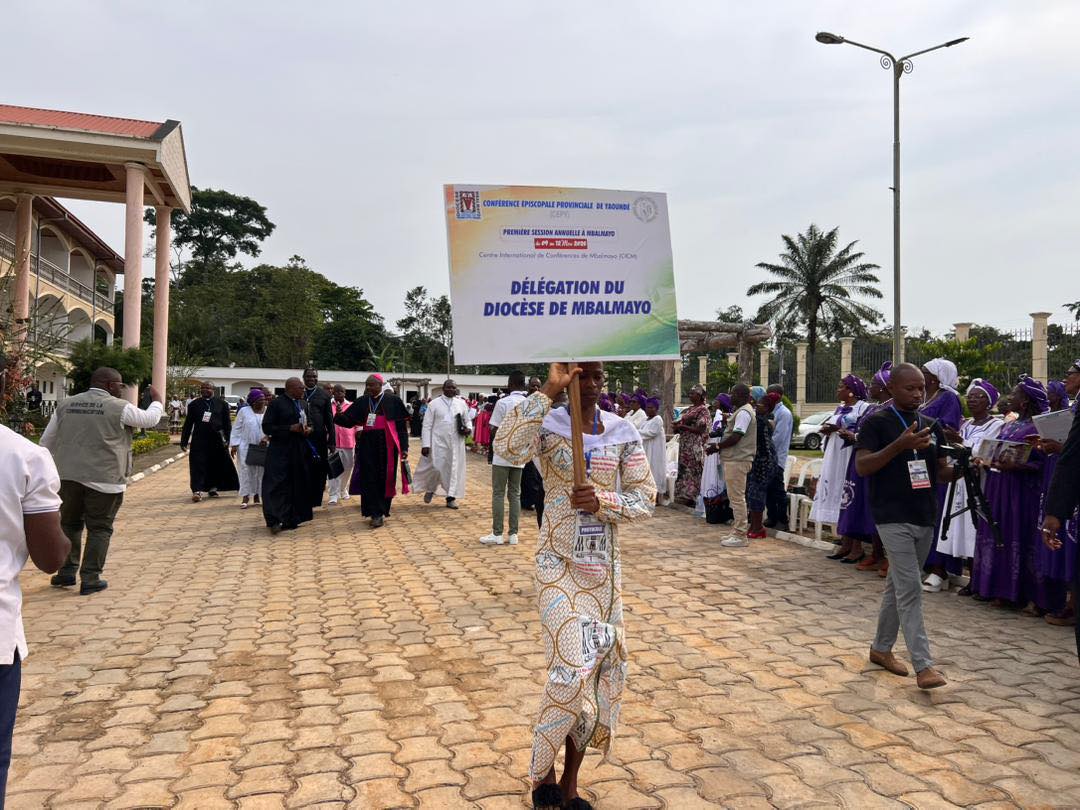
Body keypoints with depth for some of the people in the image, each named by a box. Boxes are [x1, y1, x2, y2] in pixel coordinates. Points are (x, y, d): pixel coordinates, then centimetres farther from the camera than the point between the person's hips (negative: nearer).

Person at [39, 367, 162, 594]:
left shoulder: (66, 405, 10)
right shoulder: (119, 407, -6)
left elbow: (46, 441, 16)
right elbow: (149, 419, 8)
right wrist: (157, 401, 27)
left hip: (68, 475, 5)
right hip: (104, 479, -5)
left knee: (70, 524, 19)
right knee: (99, 528, 4)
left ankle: (67, 571, 21)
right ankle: (90, 578, 5)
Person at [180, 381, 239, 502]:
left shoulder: (222, 404, 5)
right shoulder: (194, 404, 7)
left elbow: (227, 423, 5)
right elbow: (188, 424, 9)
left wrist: (227, 439, -3)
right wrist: (184, 441, 5)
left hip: (217, 440, 0)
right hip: (199, 440, 0)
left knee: (216, 465, 9)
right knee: (198, 465, -6)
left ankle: (212, 488, 24)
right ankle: (197, 491, -7)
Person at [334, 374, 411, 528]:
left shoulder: (393, 400, -2)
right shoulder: (361, 402, 6)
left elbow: (402, 425, -2)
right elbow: (349, 421, 4)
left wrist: (404, 447, -7)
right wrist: (337, 416, -18)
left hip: (387, 444, -2)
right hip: (367, 444, 3)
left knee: (385, 479, 5)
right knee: (370, 479, -1)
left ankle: (382, 510, 19)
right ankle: (376, 513, 4)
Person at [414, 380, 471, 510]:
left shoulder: (461, 403, 8)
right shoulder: (434, 404, 0)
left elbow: (467, 420, 19)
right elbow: (427, 425, -2)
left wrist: (468, 428, -5)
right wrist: (425, 444, -9)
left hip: (456, 443, 3)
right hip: (438, 442, -3)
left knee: (455, 469, 3)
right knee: (436, 468, -5)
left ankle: (451, 497, 12)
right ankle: (430, 489, 23)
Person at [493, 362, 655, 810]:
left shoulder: (623, 433, 2)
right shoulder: (548, 425, -8)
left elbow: (645, 498, 1)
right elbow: (507, 448, -30)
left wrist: (602, 501, -17)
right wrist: (548, 390, -28)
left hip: (604, 564, 4)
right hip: (558, 563, -4)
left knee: (602, 666, 8)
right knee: (572, 666, -14)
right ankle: (543, 768, 14)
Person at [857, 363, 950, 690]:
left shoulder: (931, 425, 12)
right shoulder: (877, 422, -7)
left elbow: (940, 471, 15)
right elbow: (862, 467, -15)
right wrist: (900, 445, -26)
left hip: (925, 517, 7)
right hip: (893, 517, -6)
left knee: (897, 586, 15)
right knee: (910, 589, -10)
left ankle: (881, 648, 27)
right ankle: (923, 665, -7)